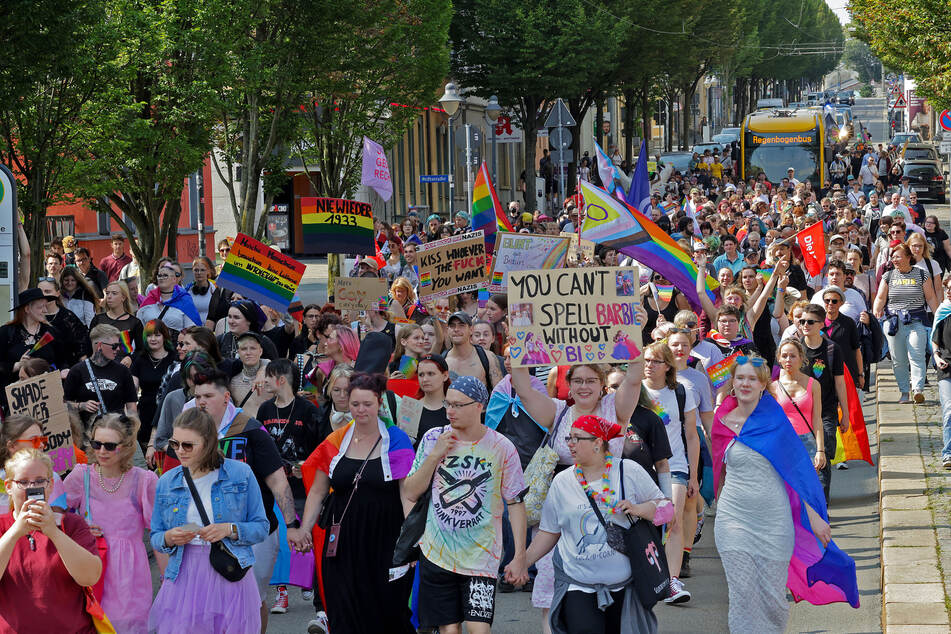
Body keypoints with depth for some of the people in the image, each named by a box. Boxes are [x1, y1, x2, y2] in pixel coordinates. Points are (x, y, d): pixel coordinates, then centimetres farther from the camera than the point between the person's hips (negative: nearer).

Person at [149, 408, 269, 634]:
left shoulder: (240, 474, 0)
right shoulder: (167, 482, 8)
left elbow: (261, 528, 3)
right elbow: (154, 537, 13)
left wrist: (230, 530, -14)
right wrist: (168, 538, -9)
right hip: (184, 579, 2)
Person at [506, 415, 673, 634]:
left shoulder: (629, 471, -1)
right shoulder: (562, 482, 4)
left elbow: (665, 507, 4)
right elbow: (549, 532, 12)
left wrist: (638, 509, -14)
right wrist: (523, 562, 4)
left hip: (623, 585, 0)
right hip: (577, 586, 0)